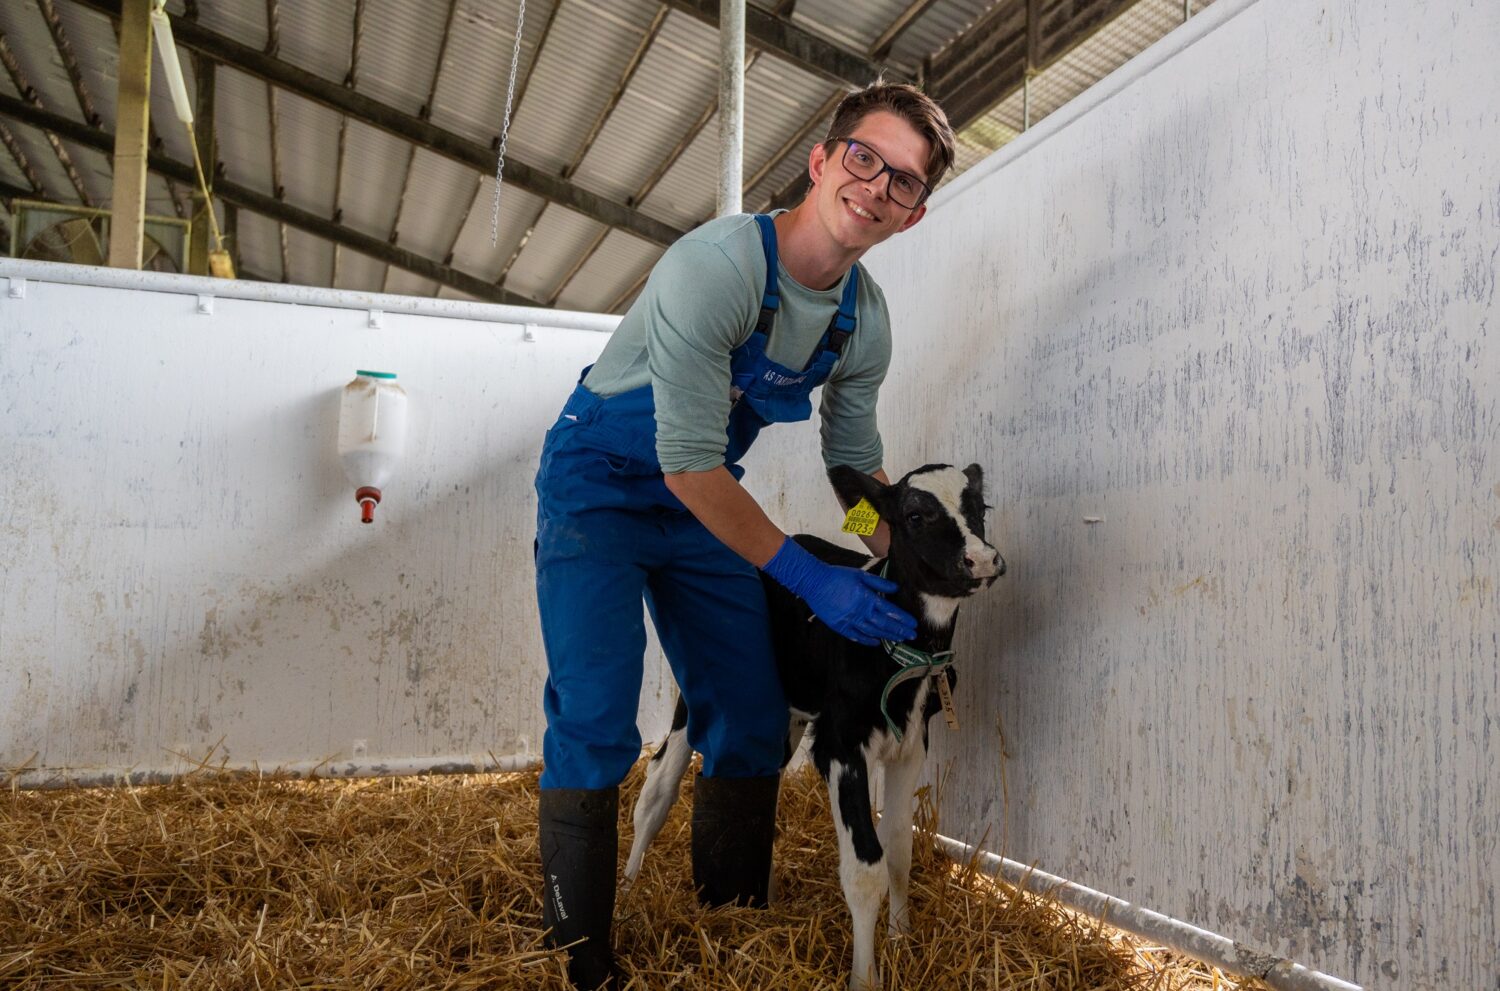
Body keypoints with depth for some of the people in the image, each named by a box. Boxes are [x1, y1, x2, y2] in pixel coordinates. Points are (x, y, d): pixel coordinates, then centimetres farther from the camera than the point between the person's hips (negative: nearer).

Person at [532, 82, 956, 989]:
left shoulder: (866, 320, -8)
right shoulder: (715, 267, -29)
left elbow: (857, 462, 7)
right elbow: (689, 467, -29)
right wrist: (809, 577, -29)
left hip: (705, 502, 6)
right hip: (599, 482, -6)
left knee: (753, 721, 6)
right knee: (595, 724, -16)